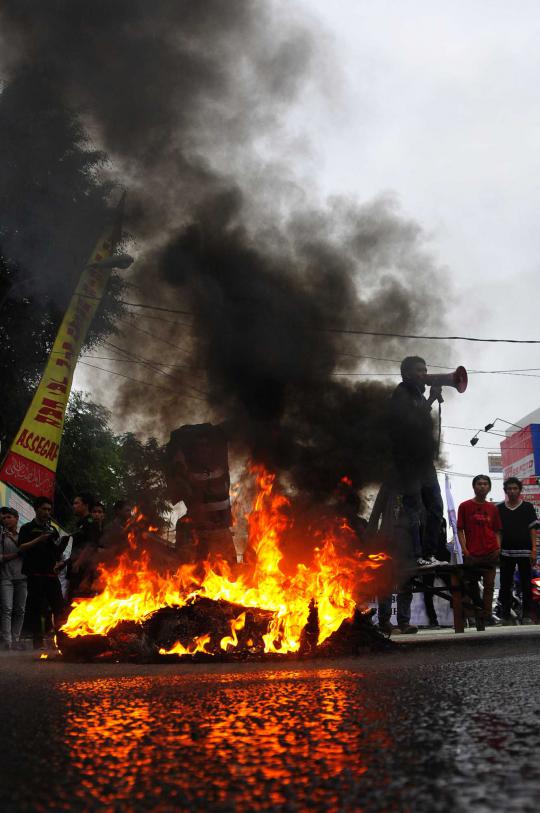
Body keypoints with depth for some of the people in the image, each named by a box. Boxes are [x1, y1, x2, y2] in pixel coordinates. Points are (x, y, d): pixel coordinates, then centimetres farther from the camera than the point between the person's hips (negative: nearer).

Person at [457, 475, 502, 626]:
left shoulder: (493, 508, 11)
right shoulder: (465, 506, 4)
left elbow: (497, 531, 15)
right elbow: (460, 530, 2)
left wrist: (498, 547, -1)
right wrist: (464, 549, -8)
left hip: (490, 553, 2)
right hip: (471, 554, -2)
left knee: (489, 585, 0)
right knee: (471, 584, 5)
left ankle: (487, 616, 3)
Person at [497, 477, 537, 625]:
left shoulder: (528, 507, 3)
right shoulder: (499, 509, 7)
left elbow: (533, 529, 1)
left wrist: (534, 550, -6)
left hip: (524, 551, -2)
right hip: (506, 552, 2)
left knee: (526, 584, 4)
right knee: (505, 584, 6)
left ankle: (527, 614, 13)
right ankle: (505, 614, 13)